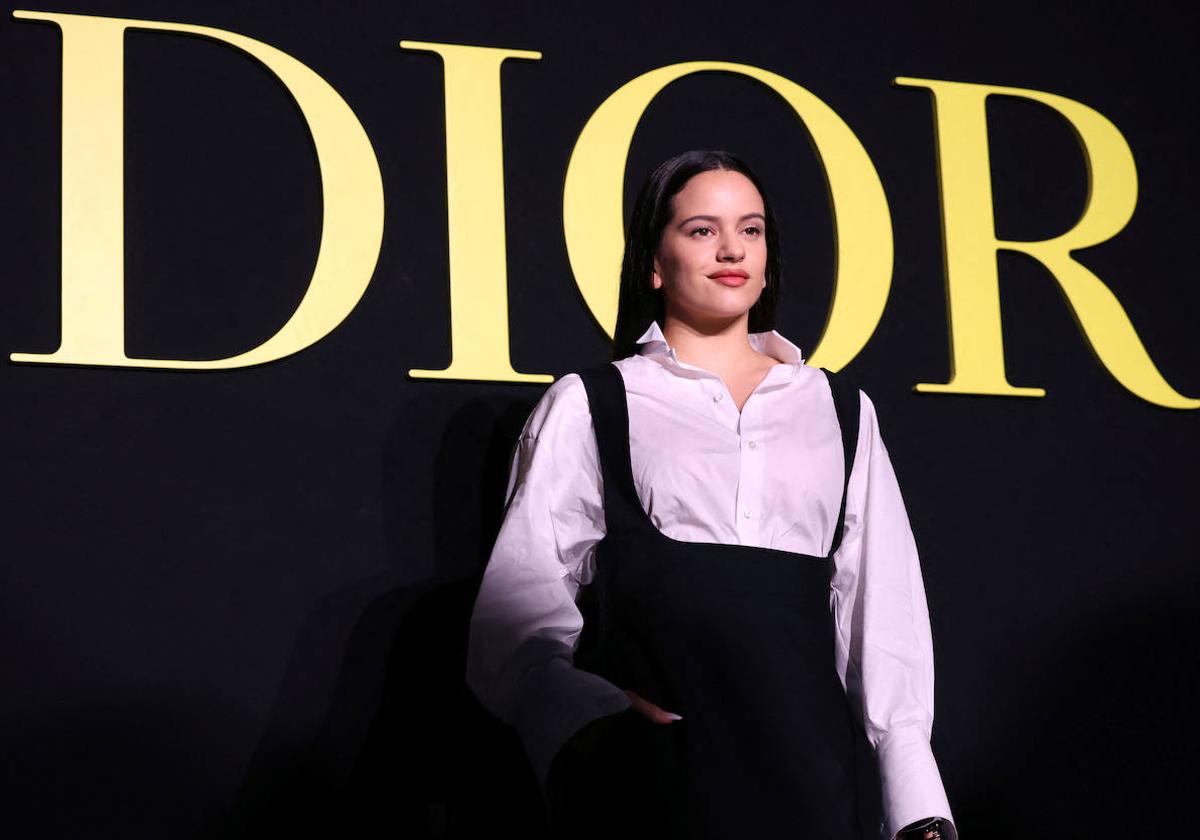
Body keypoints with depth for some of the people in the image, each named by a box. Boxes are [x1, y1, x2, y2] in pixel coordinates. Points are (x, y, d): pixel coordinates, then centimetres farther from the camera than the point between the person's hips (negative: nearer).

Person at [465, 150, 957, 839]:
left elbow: (882, 602, 11)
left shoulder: (840, 409, 18)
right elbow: (524, 585, -4)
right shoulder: (587, 406, 8)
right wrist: (574, 706, -25)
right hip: (645, 765, -2)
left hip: (802, 759, 3)